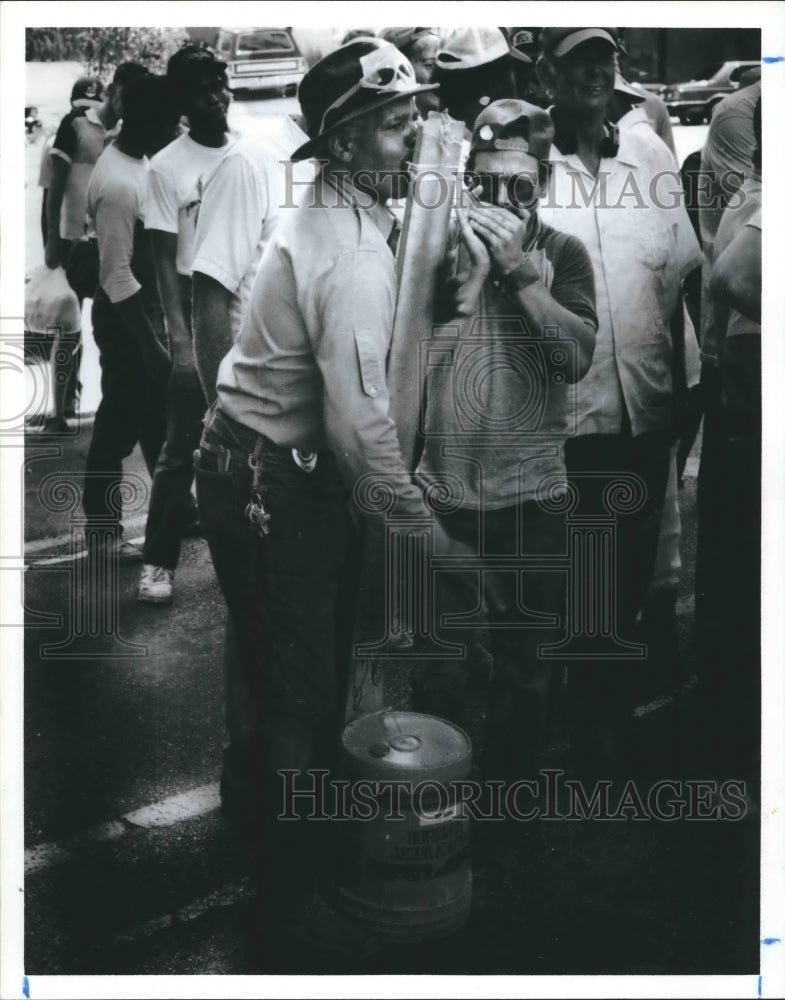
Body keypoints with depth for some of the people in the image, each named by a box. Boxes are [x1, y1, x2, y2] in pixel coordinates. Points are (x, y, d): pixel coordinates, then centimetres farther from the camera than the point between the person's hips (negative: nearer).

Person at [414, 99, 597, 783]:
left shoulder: (563, 254, 1)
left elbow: (576, 356, -13)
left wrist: (519, 270, -19)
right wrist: (474, 271, -18)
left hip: (532, 496, 0)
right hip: (441, 491, 0)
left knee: (525, 668, 12)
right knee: (437, 671, 11)